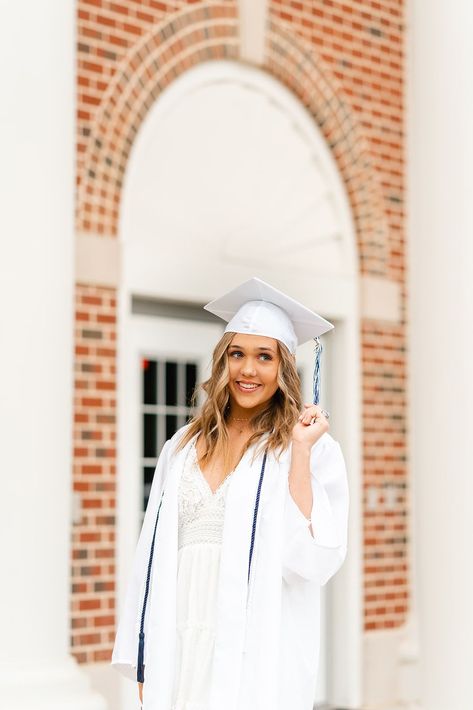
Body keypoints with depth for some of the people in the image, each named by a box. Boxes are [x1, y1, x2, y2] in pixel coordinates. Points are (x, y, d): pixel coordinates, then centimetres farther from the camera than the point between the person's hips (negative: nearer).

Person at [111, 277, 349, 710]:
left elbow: (312, 561, -15)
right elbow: (153, 551, 10)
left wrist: (300, 450, -16)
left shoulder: (315, 450, -4)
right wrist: (144, 664, 7)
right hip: (178, 654, 4)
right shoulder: (184, 446, 9)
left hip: (256, 660, -3)